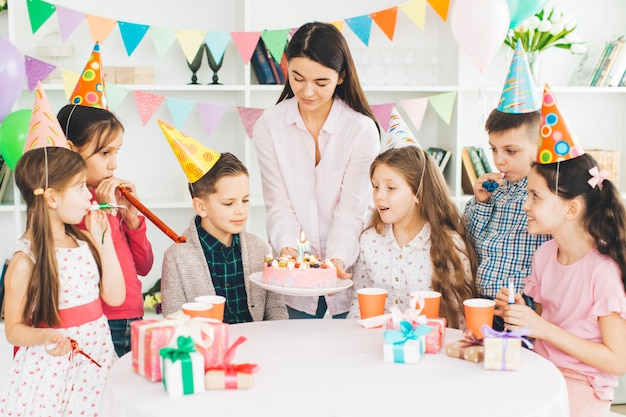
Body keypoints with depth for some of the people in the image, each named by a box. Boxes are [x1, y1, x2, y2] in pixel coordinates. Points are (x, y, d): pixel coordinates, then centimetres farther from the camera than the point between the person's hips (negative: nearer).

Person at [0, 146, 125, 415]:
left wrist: (104, 240, -2)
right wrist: (44, 337, -27)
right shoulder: (26, 260, -12)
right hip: (51, 368, -5)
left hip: (96, 357, 5)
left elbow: (115, 297, -1)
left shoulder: (85, 241, 4)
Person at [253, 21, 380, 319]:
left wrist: (337, 258, -26)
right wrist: (287, 247, -22)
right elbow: (279, 205, -5)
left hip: (345, 275, -1)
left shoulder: (362, 129, -10)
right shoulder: (268, 126, -4)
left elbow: (351, 212, -10)